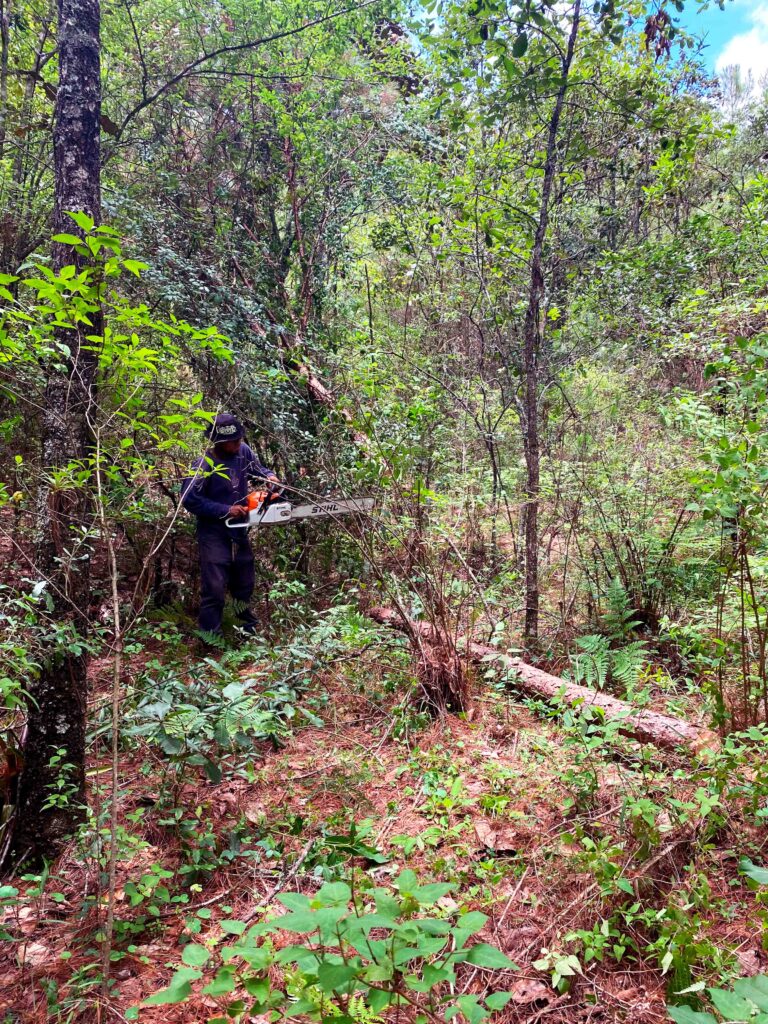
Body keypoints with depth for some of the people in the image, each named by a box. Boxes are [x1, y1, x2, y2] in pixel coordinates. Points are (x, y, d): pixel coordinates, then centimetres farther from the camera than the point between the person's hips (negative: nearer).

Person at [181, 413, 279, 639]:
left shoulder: (243, 451, -5)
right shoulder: (205, 465, -22)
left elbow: (258, 469, 14)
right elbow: (189, 499, -22)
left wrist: (269, 477, -9)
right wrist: (226, 510, -22)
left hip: (239, 531, 7)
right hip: (214, 534, -7)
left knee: (245, 583, 20)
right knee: (215, 587, -6)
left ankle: (249, 628, 39)